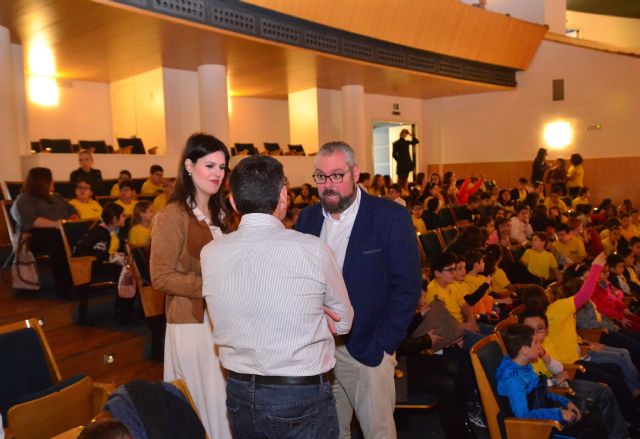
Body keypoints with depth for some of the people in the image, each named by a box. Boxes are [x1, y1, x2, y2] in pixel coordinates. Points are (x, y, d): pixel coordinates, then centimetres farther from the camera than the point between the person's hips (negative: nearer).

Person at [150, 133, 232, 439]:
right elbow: (161, 278, -17)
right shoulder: (172, 216, -13)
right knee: (205, 401, 5)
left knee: (226, 399, 16)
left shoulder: (218, 213, 11)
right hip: (192, 323, -7)